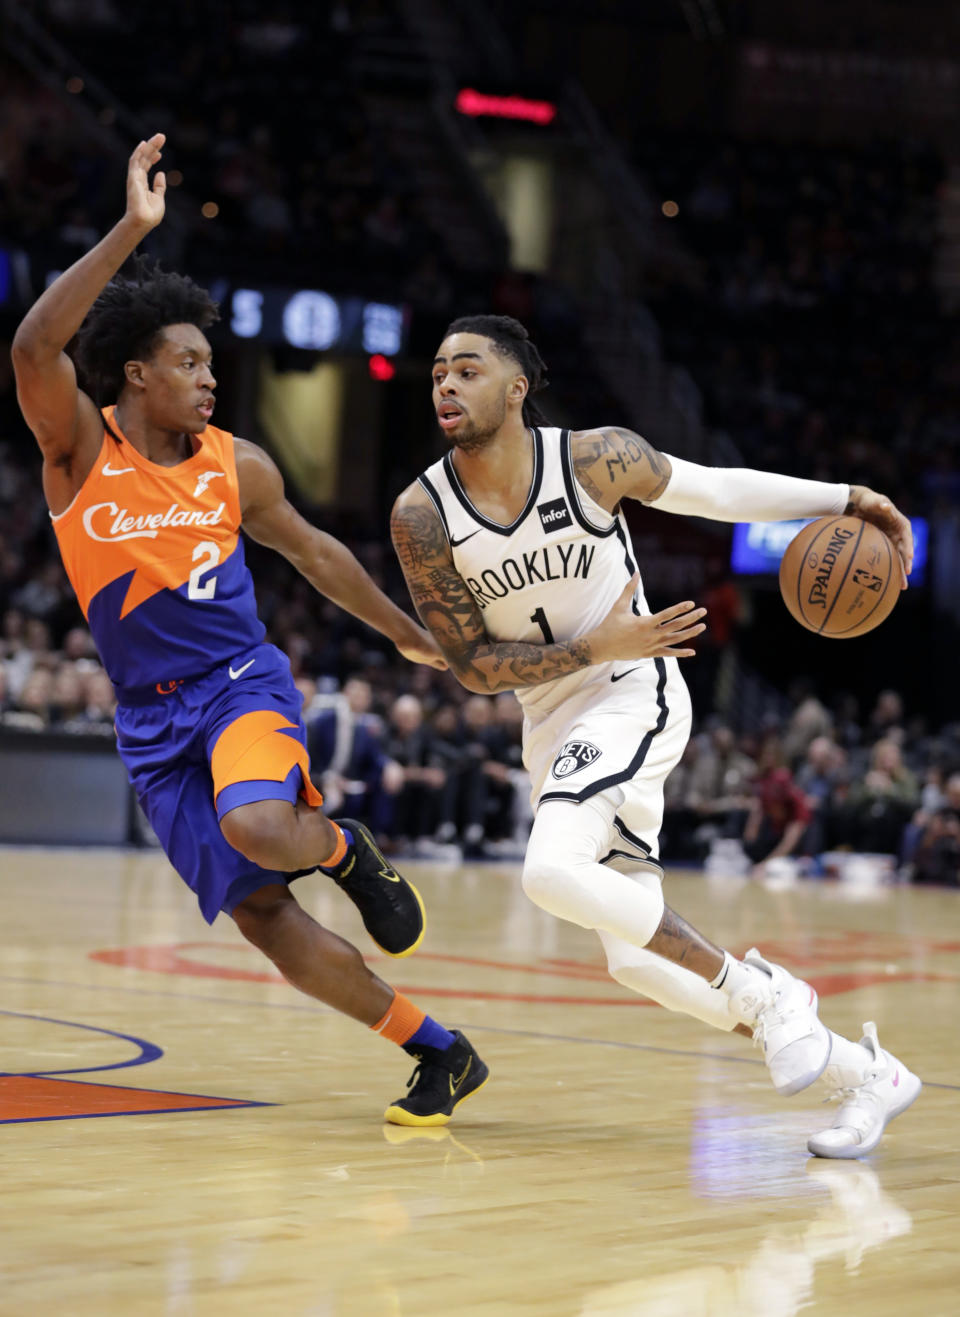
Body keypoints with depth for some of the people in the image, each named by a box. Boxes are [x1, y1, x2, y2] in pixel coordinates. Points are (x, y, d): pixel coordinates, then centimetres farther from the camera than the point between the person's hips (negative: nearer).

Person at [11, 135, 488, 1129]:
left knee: (257, 827, -34)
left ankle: (344, 849, 4)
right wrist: (132, 230, -32)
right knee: (261, 916, -5)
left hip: (243, 683, 0)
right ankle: (441, 1055, 7)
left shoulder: (235, 466, 0)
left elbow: (311, 550, 17)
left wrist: (409, 636, 21)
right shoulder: (79, 448, -8)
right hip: (151, 717, 0)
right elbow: (33, 347, -27)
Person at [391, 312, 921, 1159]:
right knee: (639, 961, 2)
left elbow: (711, 490, 3)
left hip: (635, 694, -4)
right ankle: (866, 1073, 16)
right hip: (551, 721, 4)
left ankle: (759, 991, -11)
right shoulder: (422, 517, -11)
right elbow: (472, 666, -8)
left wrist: (846, 500, -3)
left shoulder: (597, 460, -14)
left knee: (554, 873, -30)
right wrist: (597, 647, -20)